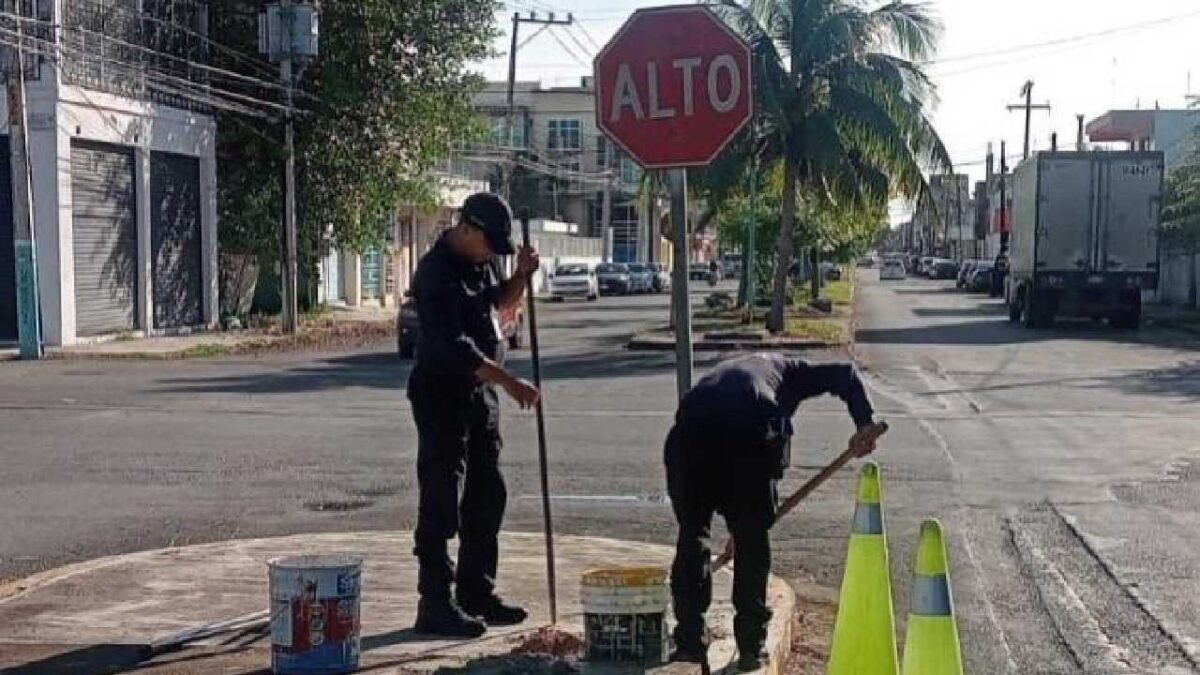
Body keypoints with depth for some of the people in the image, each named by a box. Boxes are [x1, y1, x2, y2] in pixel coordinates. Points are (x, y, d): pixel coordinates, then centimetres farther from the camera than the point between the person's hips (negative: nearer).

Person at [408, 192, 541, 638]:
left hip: (480, 392, 9)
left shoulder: (481, 261, 8)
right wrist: (510, 382, -31)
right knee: (440, 501, -5)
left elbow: (501, 303, 26)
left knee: (487, 497, 13)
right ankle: (435, 604, 2)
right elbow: (455, 347, -28)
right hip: (442, 395, -9)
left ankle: (477, 593, 24)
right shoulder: (436, 273, -20)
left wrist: (522, 276, 5)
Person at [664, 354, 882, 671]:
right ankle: (751, 647, 20)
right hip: (752, 433, -3)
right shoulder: (788, 370, 34)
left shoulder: (722, 372, 42)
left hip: (689, 432, 3)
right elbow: (844, 374, 18)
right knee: (752, 538, 15)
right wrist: (865, 423, 4)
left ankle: (690, 644, 14)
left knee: (692, 536, 17)